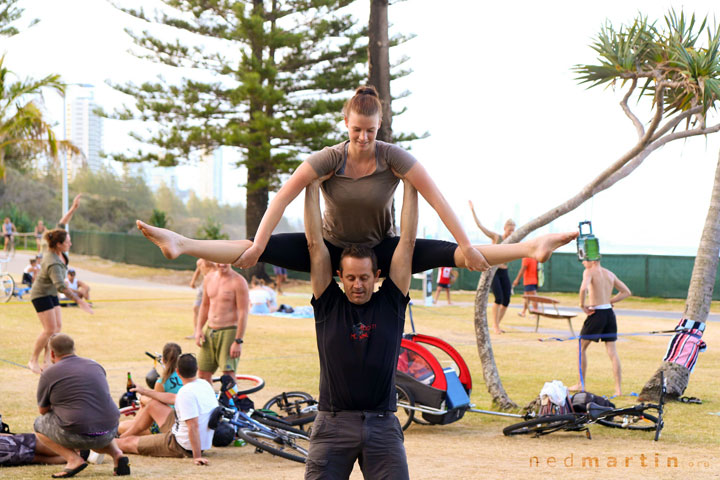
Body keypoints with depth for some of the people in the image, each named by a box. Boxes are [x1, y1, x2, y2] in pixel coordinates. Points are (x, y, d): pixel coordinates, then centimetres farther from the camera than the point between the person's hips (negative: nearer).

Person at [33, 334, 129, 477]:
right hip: (109, 433, 6)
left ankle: (73, 459, 0)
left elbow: (43, 410, 13)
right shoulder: (95, 365, 14)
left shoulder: (49, 374, 0)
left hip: (78, 435, -6)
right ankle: (117, 454, 12)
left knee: (39, 424, 20)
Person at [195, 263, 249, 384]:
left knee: (228, 375, -13)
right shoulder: (209, 279, 10)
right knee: (203, 374, 7)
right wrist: (198, 329, 10)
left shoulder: (238, 282, -10)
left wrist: (238, 341, -17)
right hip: (209, 332, 6)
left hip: (229, 331, -6)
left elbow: (243, 313, -13)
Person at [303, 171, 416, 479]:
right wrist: (312, 187, 6)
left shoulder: (391, 303, 6)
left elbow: (407, 241, 7)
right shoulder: (329, 305, 5)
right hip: (333, 423, 0)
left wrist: (410, 186, 8)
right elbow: (315, 244, 5)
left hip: (382, 424, 1)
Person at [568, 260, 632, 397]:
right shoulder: (610, 274, 13)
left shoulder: (589, 272, -7)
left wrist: (582, 305, -14)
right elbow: (626, 292, 18)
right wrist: (609, 301, 14)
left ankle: (581, 384, 17)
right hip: (610, 313, 6)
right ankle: (618, 388, -1)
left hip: (596, 313, -6)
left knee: (582, 348, 12)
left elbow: (583, 288, -27)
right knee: (612, 351, 5)